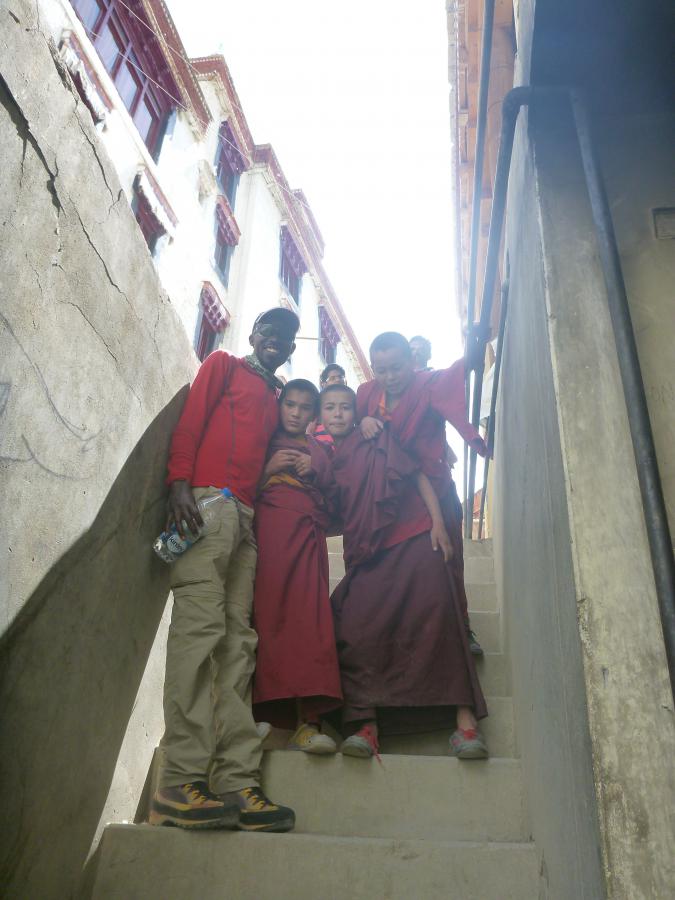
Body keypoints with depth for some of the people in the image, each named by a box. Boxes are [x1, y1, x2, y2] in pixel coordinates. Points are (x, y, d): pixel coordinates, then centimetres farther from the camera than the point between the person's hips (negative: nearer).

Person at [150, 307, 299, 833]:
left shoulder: (278, 397, 30)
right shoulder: (223, 365, 15)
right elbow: (190, 421, 2)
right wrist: (180, 482, -13)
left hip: (247, 515, 6)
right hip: (206, 499, -6)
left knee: (238, 641, -3)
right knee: (200, 624, -16)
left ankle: (236, 782, -4)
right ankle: (181, 783, -15)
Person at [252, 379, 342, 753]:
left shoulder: (319, 451, 27)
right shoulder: (266, 443, 21)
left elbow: (331, 503, 20)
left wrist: (313, 475, 6)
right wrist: (269, 469, -2)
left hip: (308, 534, 2)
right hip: (270, 529, -1)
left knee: (310, 617, -15)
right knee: (270, 612, -18)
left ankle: (308, 722, -20)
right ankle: (267, 708, -16)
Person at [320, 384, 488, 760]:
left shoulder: (379, 441, 8)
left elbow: (419, 476, 2)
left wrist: (438, 524, -9)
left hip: (415, 540, -3)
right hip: (368, 556, 3)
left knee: (435, 620, -12)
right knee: (357, 629, -13)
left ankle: (465, 718, -9)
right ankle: (368, 724, -11)